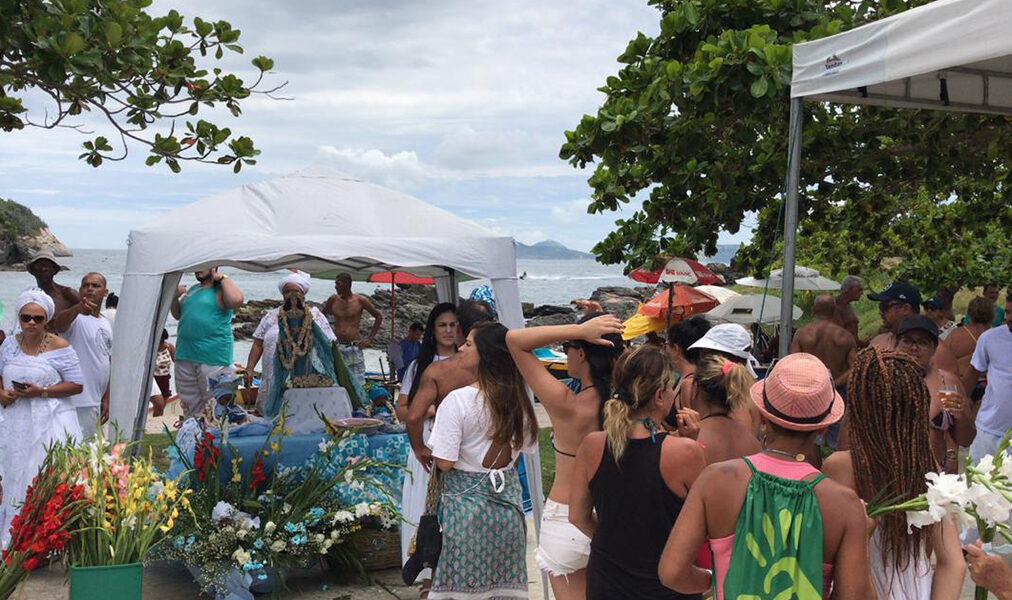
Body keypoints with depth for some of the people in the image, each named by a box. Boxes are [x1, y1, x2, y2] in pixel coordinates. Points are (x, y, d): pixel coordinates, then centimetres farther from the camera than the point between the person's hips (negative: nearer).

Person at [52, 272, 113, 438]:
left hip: (95, 402, 7)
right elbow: (58, 324, -33)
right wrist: (78, 308, -54)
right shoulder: (76, 318, -8)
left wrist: (107, 399, 14)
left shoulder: (108, 325, 13)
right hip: (76, 401, -7)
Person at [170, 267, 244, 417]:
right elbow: (178, 314, 26)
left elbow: (236, 300, -27)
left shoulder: (220, 290, -5)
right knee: (189, 404, 16)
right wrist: (175, 297, 7)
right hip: (185, 357, 8)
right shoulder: (192, 290, 18)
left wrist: (222, 277, -14)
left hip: (212, 360, -8)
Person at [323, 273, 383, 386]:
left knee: (358, 384, 0)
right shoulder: (333, 299, 5)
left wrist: (369, 339, 1)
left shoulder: (360, 300, -2)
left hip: (355, 348, -2)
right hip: (337, 348, 2)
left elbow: (378, 317, 7)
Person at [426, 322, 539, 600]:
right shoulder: (518, 400, -2)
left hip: (466, 503, -5)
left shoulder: (458, 400, -18)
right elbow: (525, 447, 9)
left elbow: (444, 462, -18)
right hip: (508, 501, 5)